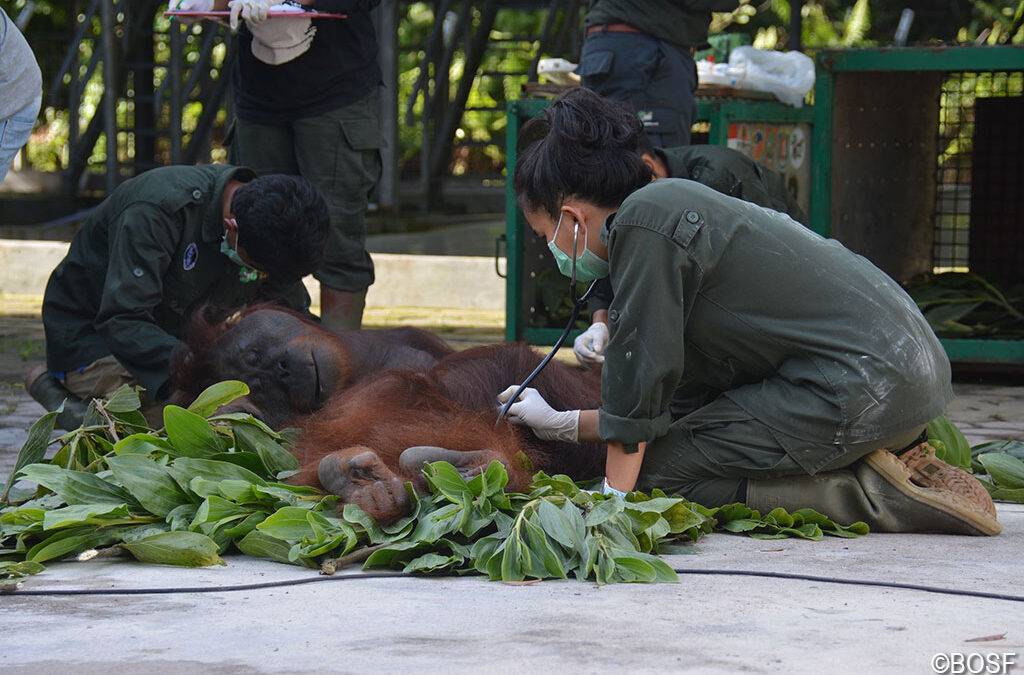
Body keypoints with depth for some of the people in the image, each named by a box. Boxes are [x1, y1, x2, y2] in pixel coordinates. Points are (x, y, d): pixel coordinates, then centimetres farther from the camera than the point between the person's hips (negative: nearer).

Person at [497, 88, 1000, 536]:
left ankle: (874, 493, -13)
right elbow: (684, 399, 22)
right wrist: (563, 425, 28)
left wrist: (612, 501, -4)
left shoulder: (644, 223, -9)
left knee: (659, 475, -6)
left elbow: (642, 373, -9)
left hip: (863, 383, -10)